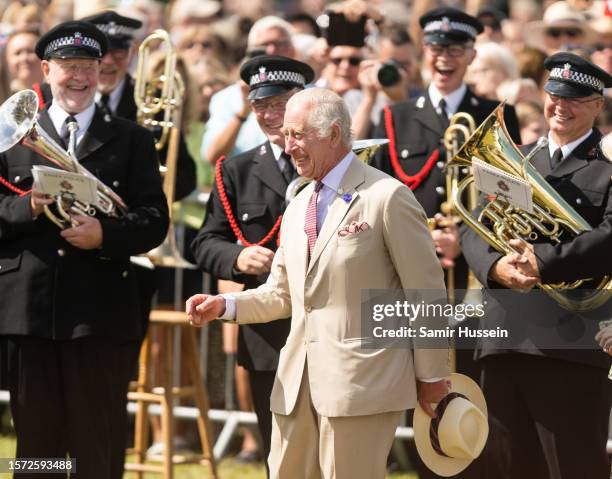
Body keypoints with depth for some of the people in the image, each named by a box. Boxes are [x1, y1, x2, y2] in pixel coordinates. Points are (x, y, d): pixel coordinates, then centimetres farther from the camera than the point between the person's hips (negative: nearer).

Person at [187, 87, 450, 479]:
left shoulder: (388, 197, -7)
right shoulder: (297, 208, 17)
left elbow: (427, 294, -6)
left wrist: (431, 376, -3)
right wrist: (224, 306, 3)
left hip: (361, 381, -7)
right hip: (296, 383, 7)